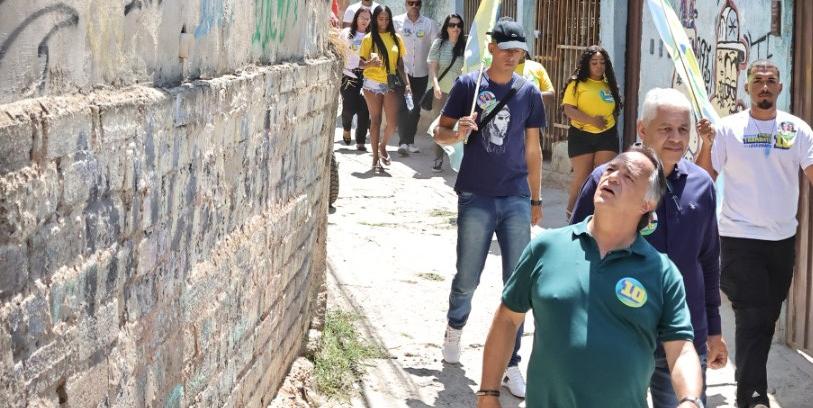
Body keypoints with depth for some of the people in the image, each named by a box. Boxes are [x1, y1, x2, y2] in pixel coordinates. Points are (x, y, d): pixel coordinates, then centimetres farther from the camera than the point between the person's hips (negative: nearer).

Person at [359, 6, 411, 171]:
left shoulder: (396, 38, 8)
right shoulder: (369, 39, -1)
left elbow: (400, 63, 12)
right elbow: (360, 63, -2)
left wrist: (406, 82, 5)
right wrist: (370, 63, -23)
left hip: (391, 84, 2)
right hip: (373, 84, -2)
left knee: (392, 123, -5)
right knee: (375, 120, 1)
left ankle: (383, 146, 24)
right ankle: (376, 157, 9)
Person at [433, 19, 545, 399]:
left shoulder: (529, 92, 6)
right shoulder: (469, 84, 0)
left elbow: (533, 149, 13)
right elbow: (440, 132, 3)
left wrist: (536, 200, 13)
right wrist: (458, 133, -20)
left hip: (516, 199, 2)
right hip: (476, 198, -2)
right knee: (467, 279, 6)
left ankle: (510, 365, 7)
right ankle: (455, 328, 38)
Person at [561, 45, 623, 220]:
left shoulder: (609, 85, 11)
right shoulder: (577, 84, -3)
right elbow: (568, 109, -12)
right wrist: (591, 120, -21)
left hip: (607, 135, 3)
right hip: (581, 135, -3)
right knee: (582, 177, 3)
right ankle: (572, 211, 21)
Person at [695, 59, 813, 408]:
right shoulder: (728, 129, -2)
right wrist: (706, 142, -15)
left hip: (782, 239, 3)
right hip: (740, 238, -3)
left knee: (768, 316, 15)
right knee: (752, 317, -8)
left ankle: (749, 377, 32)